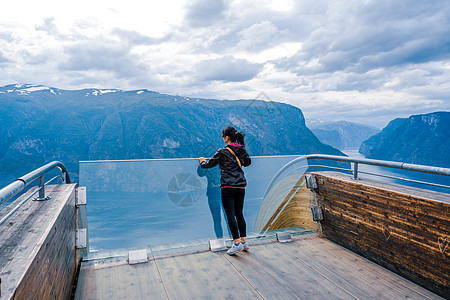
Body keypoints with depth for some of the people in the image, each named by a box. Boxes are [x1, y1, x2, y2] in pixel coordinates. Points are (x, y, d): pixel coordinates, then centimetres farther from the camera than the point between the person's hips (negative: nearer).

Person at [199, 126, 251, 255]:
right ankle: (244, 241, 19)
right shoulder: (242, 150, 7)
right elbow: (247, 162, 24)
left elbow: (209, 164, 3)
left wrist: (202, 162, 24)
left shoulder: (222, 152, -9)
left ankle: (237, 243, 0)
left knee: (230, 215, -1)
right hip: (241, 186, 6)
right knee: (239, 213, 14)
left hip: (228, 186, -6)